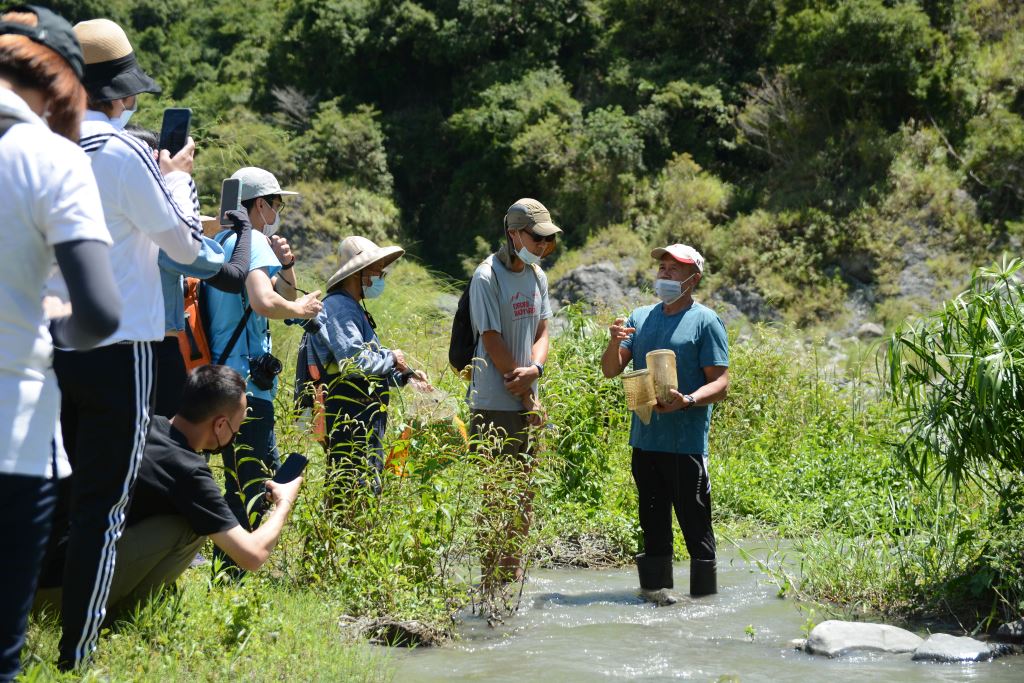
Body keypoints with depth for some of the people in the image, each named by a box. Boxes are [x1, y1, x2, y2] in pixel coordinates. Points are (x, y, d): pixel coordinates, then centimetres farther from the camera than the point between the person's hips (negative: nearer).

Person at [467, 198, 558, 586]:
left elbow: (541, 330, 11)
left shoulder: (537, 276, 12)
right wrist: (528, 398, -10)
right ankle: (492, 580, 0)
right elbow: (492, 341, -13)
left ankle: (513, 576, 19)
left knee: (522, 495, 11)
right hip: (495, 403, -8)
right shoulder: (488, 277, -12)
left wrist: (534, 369, -12)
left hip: (527, 401, 8)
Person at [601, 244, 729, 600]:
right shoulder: (640, 317, 13)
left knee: (695, 523, -3)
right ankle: (655, 584, 23)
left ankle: (704, 594, 3)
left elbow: (720, 383, -8)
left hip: (686, 443, -5)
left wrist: (688, 401, -26)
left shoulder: (706, 321, -3)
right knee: (653, 521, 13)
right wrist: (615, 343, -8)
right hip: (644, 438, 6)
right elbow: (611, 370, 13)